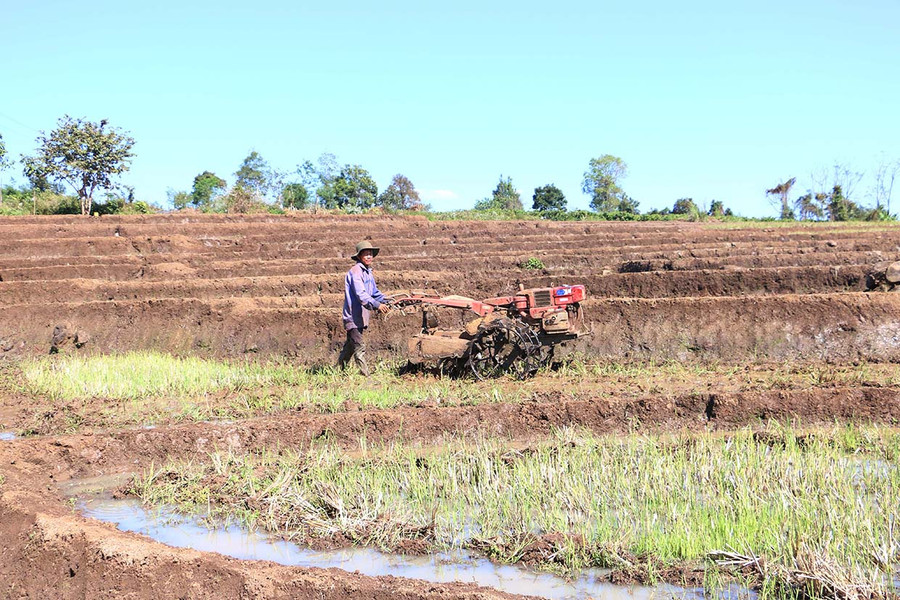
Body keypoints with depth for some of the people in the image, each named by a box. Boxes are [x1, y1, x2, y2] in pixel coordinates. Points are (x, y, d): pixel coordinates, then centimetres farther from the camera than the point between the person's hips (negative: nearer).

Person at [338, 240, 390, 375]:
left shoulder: (368, 272, 14)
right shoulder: (355, 272, -16)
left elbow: (374, 292, 23)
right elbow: (360, 294, -27)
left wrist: (385, 301, 6)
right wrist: (376, 305, -37)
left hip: (361, 316, 10)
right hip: (353, 316, -10)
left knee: (350, 345, 20)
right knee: (359, 347, -12)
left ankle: (340, 369, 33)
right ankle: (365, 374, -14)